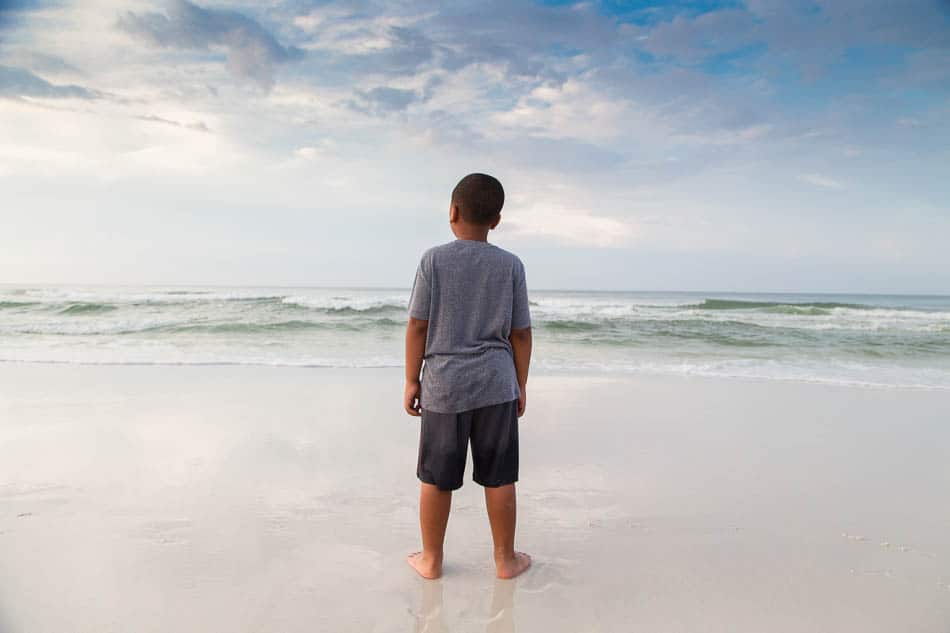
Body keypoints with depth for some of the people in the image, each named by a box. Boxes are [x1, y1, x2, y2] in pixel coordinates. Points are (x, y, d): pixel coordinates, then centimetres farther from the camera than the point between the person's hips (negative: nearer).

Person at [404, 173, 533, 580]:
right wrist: (520, 384, 13)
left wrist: (411, 380, 4)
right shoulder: (511, 265, -1)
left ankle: (431, 559, 25)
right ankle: (505, 559, 24)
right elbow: (521, 333, 2)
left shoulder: (434, 260, -6)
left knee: (436, 478, 11)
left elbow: (417, 326, -5)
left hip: (443, 385, -1)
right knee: (498, 477, 11)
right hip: (496, 385, 1)